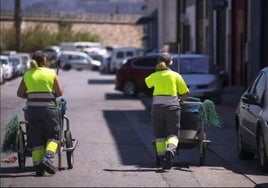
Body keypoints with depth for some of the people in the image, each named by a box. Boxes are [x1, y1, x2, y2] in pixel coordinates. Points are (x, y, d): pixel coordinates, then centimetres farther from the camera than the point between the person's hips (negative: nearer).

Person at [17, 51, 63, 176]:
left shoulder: (27, 75, 5)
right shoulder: (51, 73, -1)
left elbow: (20, 93, 6)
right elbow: (59, 92, -2)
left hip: (32, 109, 3)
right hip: (48, 108, -2)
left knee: (36, 139, 8)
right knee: (53, 135, 10)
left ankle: (38, 166, 2)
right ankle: (48, 159, -11)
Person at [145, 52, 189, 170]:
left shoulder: (154, 76, 9)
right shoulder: (175, 75, 4)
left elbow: (147, 82, 33)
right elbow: (186, 93, 5)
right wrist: (180, 100, 22)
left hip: (157, 106, 2)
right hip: (172, 106, -2)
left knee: (159, 135, 9)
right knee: (173, 133, 0)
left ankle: (162, 159, 3)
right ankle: (170, 150, -29)